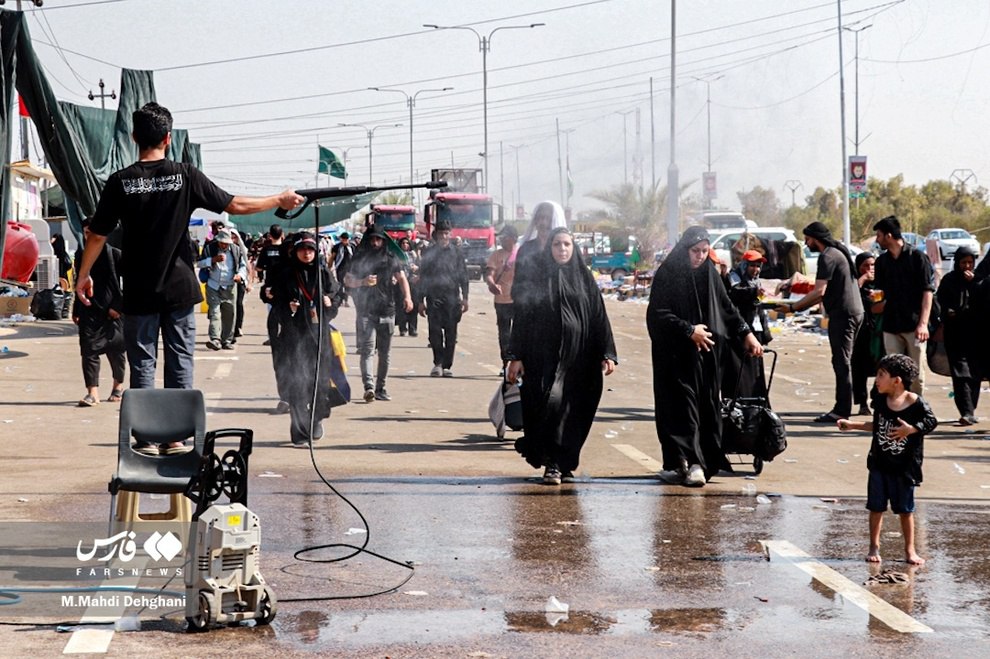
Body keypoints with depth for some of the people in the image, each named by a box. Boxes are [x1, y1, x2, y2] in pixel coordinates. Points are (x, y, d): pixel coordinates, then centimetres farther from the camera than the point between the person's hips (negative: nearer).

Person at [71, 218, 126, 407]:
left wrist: (118, 306, -12)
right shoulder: (80, 255, 9)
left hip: (111, 311, -3)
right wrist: (76, 311, 16)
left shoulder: (115, 255, -5)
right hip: (89, 311, 3)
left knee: (116, 350, 9)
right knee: (89, 350, -8)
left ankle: (118, 385, 30)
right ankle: (92, 392, -10)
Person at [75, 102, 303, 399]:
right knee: (180, 365, 7)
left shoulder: (120, 182, -5)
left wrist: (83, 274, 13)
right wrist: (280, 200, 14)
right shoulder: (185, 175, -5)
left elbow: (98, 234, -1)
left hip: (139, 293, 0)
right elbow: (234, 205, 0)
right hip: (179, 288, 0)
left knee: (142, 366, 4)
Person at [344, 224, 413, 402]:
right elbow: (347, 281, 8)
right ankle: (369, 386, -26)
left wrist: (407, 296, -10)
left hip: (387, 311, 3)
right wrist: (363, 282, -12)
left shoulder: (391, 259, 9)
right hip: (366, 312, -3)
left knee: (385, 352, 7)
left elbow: (401, 278, 7)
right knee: (367, 350, -14)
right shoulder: (359, 260, 5)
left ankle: (380, 388, 15)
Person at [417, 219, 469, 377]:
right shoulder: (429, 253, 7)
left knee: (451, 333, 1)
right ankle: (438, 363, -2)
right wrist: (421, 301, 6)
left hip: (452, 297, 0)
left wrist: (464, 298, 3)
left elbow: (463, 276, 10)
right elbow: (423, 278, 10)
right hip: (433, 297, 0)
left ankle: (447, 366, 7)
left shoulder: (456, 252, 8)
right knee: (435, 331, -9)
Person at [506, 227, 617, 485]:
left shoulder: (584, 279, 9)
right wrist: (516, 357, -5)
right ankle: (552, 464, -9)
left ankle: (565, 463, 16)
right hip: (544, 355, -2)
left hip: (578, 357, 2)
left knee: (574, 411, 3)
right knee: (551, 403, -15)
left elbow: (599, 316, 6)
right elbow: (522, 316, 2)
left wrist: (608, 354, -2)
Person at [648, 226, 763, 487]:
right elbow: (658, 314, -12)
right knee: (683, 404, -10)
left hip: (707, 354, 5)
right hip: (677, 355, -5)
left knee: (707, 405, 1)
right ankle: (691, 462, -15)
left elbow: (727, 308, 18)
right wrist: (689, 331, -16)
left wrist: (746, 333, 7)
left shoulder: (709, 274, 10)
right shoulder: (667, 275, -6)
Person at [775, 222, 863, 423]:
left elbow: (819, 292, -20)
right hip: (854, 312, 10)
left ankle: (842, 410, -10)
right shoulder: (838, 252, 20)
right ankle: (843, 408, 15)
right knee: (843, 362, 13)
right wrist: (800, 305, 21)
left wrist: (793, 308, -14)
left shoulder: (827, 257, -13)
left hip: (842, 314, -10)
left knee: (841, 362, -9)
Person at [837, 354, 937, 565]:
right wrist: (852, 425, 14)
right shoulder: (880, 401, 1)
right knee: (876, 507, 7)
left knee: (905, 509, 6)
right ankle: (874, 547, 18)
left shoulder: (917, 404, -15)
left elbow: (931, 422, -6)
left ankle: (909, 549, 18)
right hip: (879, 464, 4)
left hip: (904, 467, -4)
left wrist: (911, 429, -22)